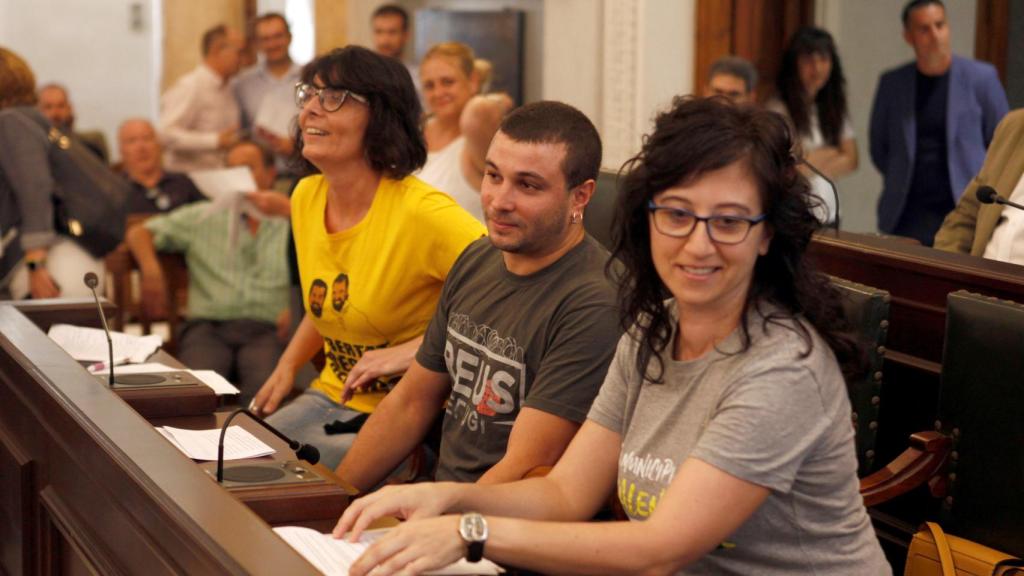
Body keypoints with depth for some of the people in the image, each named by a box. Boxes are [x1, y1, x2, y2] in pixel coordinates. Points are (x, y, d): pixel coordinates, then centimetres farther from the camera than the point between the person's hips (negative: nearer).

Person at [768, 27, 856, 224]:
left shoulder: (833, 110, 9)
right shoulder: (778, 110, -10)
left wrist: (810, 162, -6)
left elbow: (850, 160, 9)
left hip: (826, 214, 5)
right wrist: (831, 154, 4)